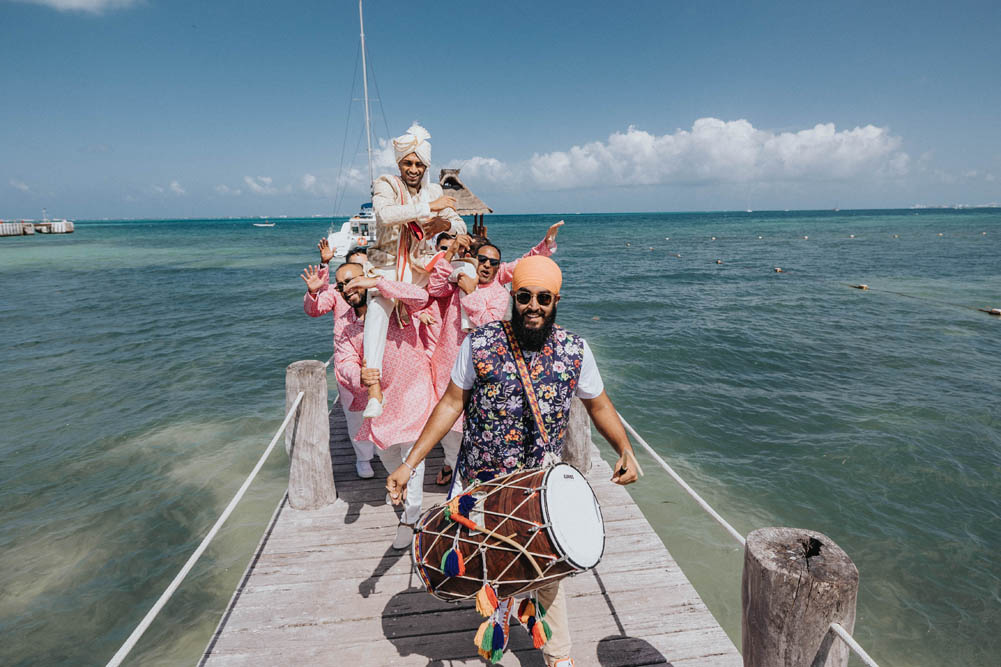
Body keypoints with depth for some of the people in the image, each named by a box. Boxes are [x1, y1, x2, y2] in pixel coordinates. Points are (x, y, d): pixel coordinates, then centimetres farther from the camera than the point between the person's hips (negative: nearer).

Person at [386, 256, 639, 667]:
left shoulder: (574, 350, -10)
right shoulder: (480, 344, -14)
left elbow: (599, 405, 3)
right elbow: (451, 405, -7)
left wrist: (625, 450, -15)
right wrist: (408, 464, -9)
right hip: (481, 481, 1)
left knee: (547, 573, 7)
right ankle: (499, 610, 55)